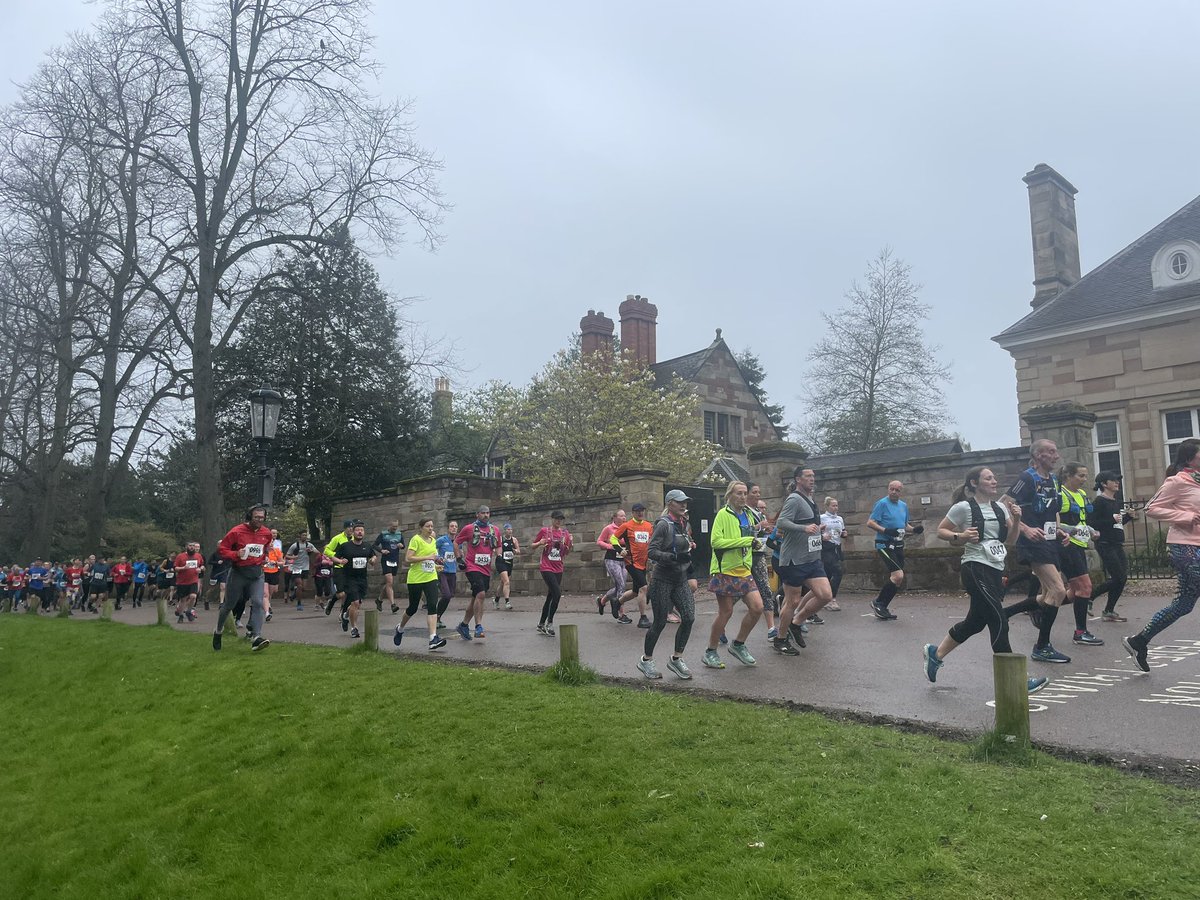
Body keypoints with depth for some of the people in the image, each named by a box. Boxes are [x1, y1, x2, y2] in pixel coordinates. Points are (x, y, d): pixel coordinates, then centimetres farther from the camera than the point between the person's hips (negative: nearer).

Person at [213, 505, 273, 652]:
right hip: (238, 573, -3)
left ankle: (256, 638, -21)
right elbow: (221, 548, -8)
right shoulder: (236, 531, -13)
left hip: (256, 573, 3)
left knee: (258, 603, -15)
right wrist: (236, 554, -22)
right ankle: (218, 631, 36)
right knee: (229, 605, 11)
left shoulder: (266, 533, 2)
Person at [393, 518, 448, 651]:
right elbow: (408, 559, -19)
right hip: (415, 579, -5)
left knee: (432, 606, -12)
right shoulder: (416, 539, -11)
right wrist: (428, 557, -23)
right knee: (413, 608, 10)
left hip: (431, 578, 5)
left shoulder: (433, 540, 10)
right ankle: (400, 629, 39)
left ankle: (433, 638, -18)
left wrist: (436, 563, 9)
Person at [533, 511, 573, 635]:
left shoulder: (565, 533, 8)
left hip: (558, 569, 5)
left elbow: (566, 553, 13)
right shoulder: (544, 531, -2)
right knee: (557, 593, -18)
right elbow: (532, 546, 6)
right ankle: (549, 622, -6)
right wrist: (540, 543, -15)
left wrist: (570, 543, -7)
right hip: (546, 568, -5)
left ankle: (541, 625, 20)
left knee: (550, 597, 9)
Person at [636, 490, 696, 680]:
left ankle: (676, 659, 9)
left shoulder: (683, 524, 11)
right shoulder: (664, 524, -13)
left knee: (689, 618, -5)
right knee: (659, 623, 0)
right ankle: (646, 660, 18)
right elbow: (651, 551, -20)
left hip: (680, 579, 7)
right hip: (663, 580, -7)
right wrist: (675, 557, -29)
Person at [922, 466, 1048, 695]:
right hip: (975, 570, -8)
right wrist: (961, 536, -16)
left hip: (995, 571, 8)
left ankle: (935, 654, 32)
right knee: (999, 621, -12)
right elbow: (941, 531, 0)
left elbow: (1010, 541, 12)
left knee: (975, 622, 15)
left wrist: (1016, 521, -4)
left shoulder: (1000, 507, 11)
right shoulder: (964, 507, -6)